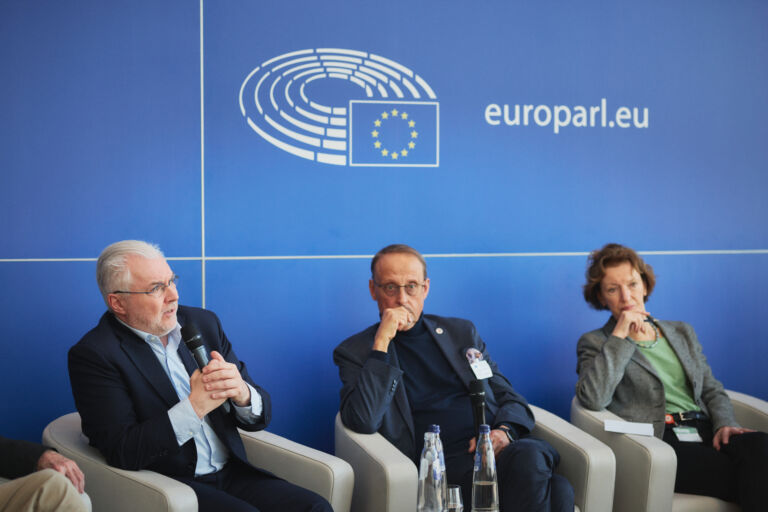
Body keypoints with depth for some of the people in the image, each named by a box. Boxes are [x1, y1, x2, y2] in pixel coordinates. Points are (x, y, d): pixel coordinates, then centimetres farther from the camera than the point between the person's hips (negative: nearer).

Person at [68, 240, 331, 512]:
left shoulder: (203, 322, 9)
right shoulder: (92, 354, -7)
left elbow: (260, 416, 9)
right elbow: (121, 453, -16)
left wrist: (242, 394, -16)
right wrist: (195, 406, -22)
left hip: (230, 470, 6)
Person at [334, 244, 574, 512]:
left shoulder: (461, 332, 23)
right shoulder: (354, 351, 11)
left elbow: (509, 397, 21)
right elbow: (362, 422, -7)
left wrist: (504, 432, -3)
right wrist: (382, 343, -8)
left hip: (496, 446, 5)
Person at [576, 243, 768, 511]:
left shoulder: (682, 333, 27)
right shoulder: (595, 343, 10)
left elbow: (712, 389, 21)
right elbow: (593, 399, -10)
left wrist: (725, 424, -1)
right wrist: (620, 335, -6)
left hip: (704, 432, 6)